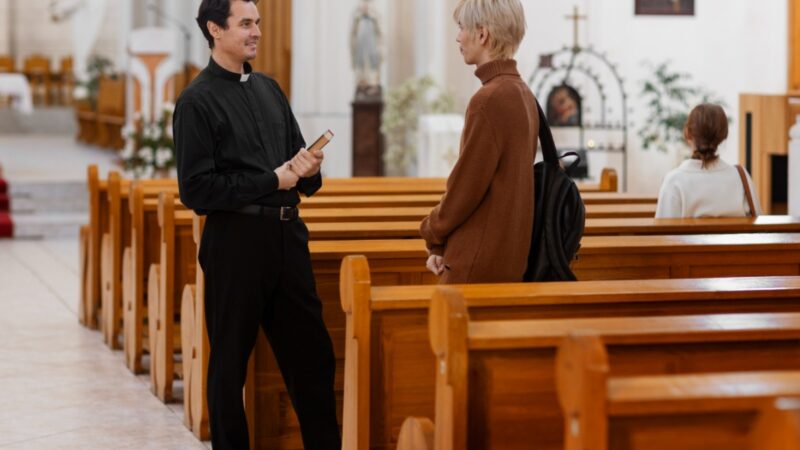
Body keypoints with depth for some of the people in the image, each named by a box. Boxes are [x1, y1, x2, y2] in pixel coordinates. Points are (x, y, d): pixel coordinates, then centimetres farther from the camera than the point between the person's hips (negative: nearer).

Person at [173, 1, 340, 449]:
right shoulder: (198, 101, -6)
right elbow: (196, 189, -12)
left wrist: (308, 169, -4)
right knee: (230, 363, 5)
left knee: (313, 353, 9)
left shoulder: (269, 89, 14)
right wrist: (273, 181, -12)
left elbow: (301, 167, 20)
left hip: (288, 234, 6)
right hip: (235, 240, -6)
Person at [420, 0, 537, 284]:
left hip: (478, 263, -9)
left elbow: (466, 187, -16)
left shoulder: (489, 99, -18)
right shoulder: (522, 93, 11)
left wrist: (432, 234, 2)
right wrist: (445, 243, 11)